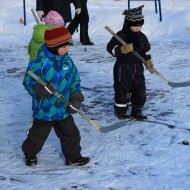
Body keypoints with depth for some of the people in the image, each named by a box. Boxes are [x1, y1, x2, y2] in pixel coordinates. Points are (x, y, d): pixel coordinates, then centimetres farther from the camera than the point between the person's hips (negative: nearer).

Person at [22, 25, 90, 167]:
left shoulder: (68, 61, 0)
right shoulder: (39, 63, -20)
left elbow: (75, 81, 8)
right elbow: (29, 82, -15)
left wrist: (76, 98, -4)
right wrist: (39, 89, -34)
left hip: (64, 109, 5)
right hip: (44, 109, -5)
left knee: (71, 134, 11)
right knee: (38, 135, 13)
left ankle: (73, 157, 29)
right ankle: (30, 153, 39)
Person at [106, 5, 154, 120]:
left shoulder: (142, 37, 6)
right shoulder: (121, 36, -12)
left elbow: (146, 51, 17)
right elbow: (111, 48, -16)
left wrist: (149, 63, 9)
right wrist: (123, 49, -29)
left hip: (138, 68, 6)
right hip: (123, 68, -5)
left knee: (140, 90, 8)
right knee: (123, 90, 1)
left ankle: (137, 111, 24)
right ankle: (120, 110, 19)